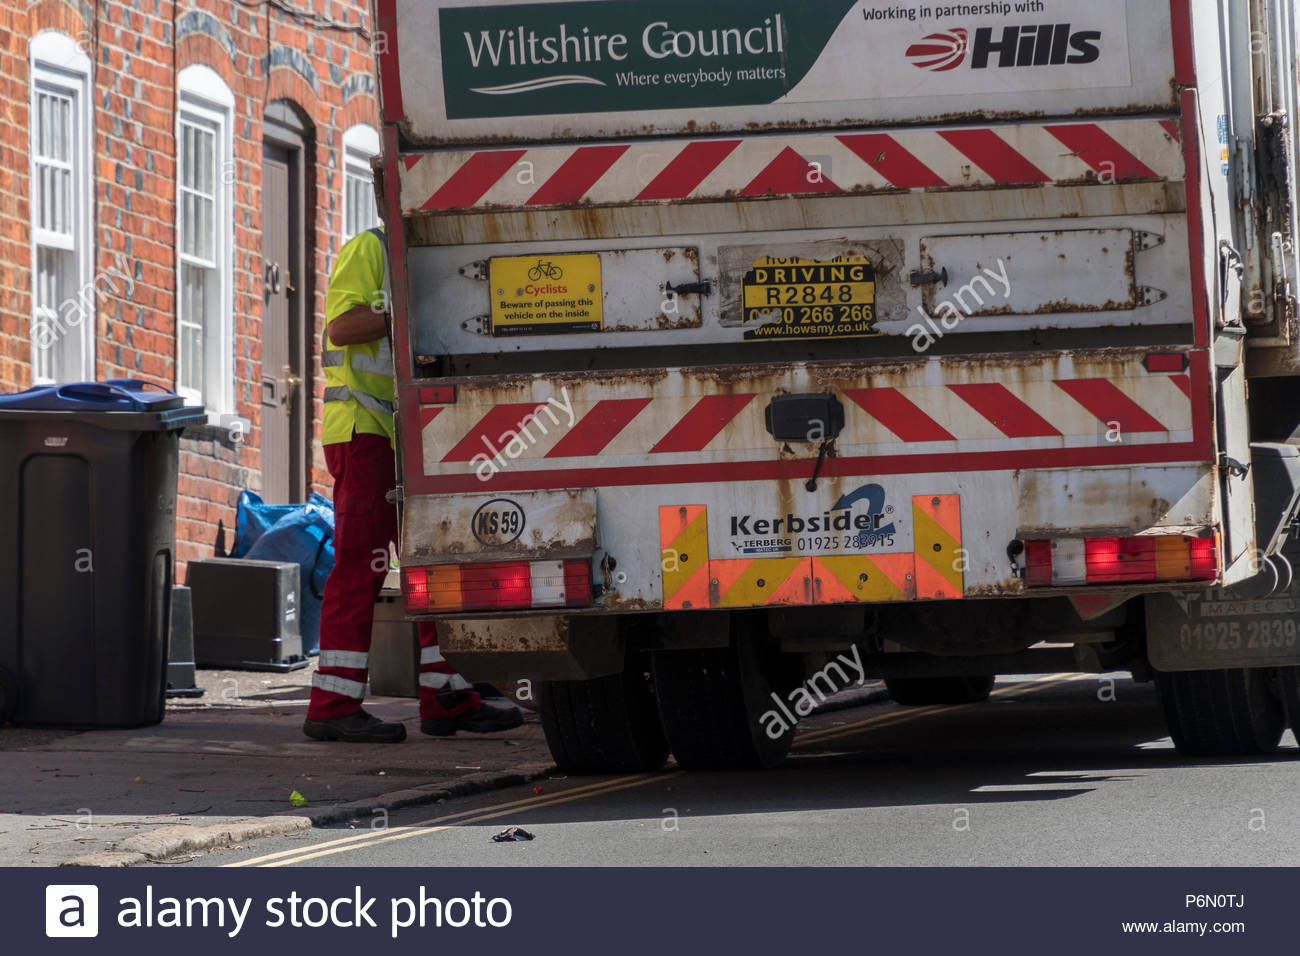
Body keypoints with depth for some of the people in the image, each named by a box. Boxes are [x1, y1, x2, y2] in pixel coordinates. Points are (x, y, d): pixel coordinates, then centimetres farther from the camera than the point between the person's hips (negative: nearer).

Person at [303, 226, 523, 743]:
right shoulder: (368, 249, -6)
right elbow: (342, 326, -18)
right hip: (362, 429, -9)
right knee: (359, 565, -10)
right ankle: (333, 706, -10)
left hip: (404, 437, 9)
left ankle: (445, 698, 9)